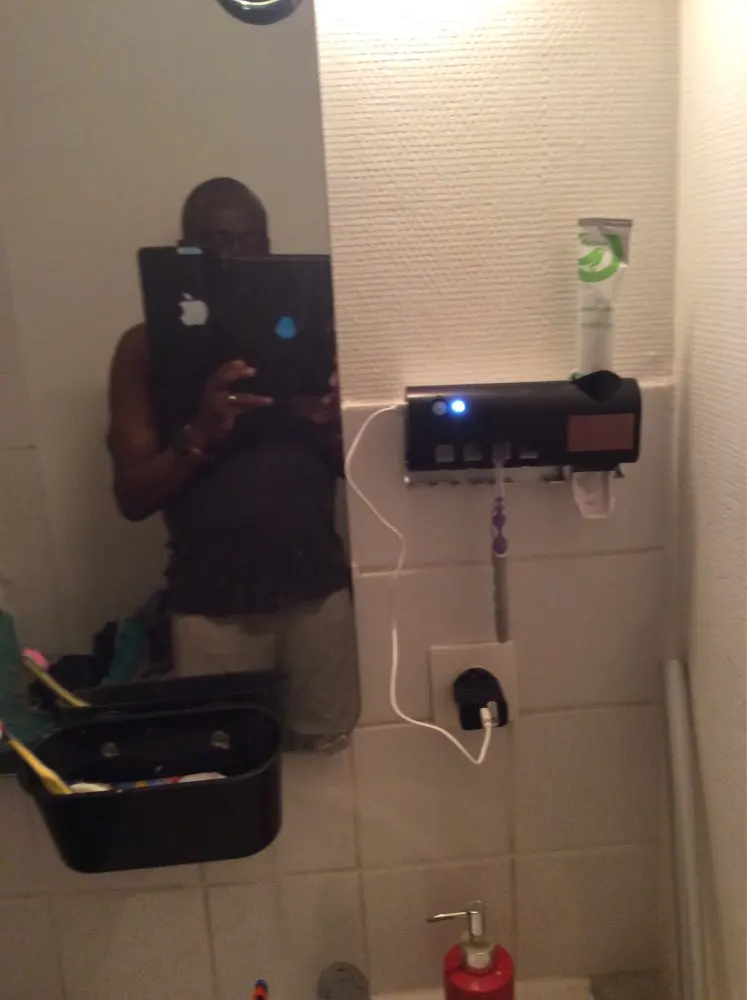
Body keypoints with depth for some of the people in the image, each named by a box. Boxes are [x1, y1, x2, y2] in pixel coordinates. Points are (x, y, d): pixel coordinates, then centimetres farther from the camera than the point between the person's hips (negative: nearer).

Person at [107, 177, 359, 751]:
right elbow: (132, 497, -3)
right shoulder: (146, 348, 2)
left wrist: (331, 426, -16)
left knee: (329, 747, 9)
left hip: (316, 583, 1)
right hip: (211, 597, -1)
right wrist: (199, 434, -20)